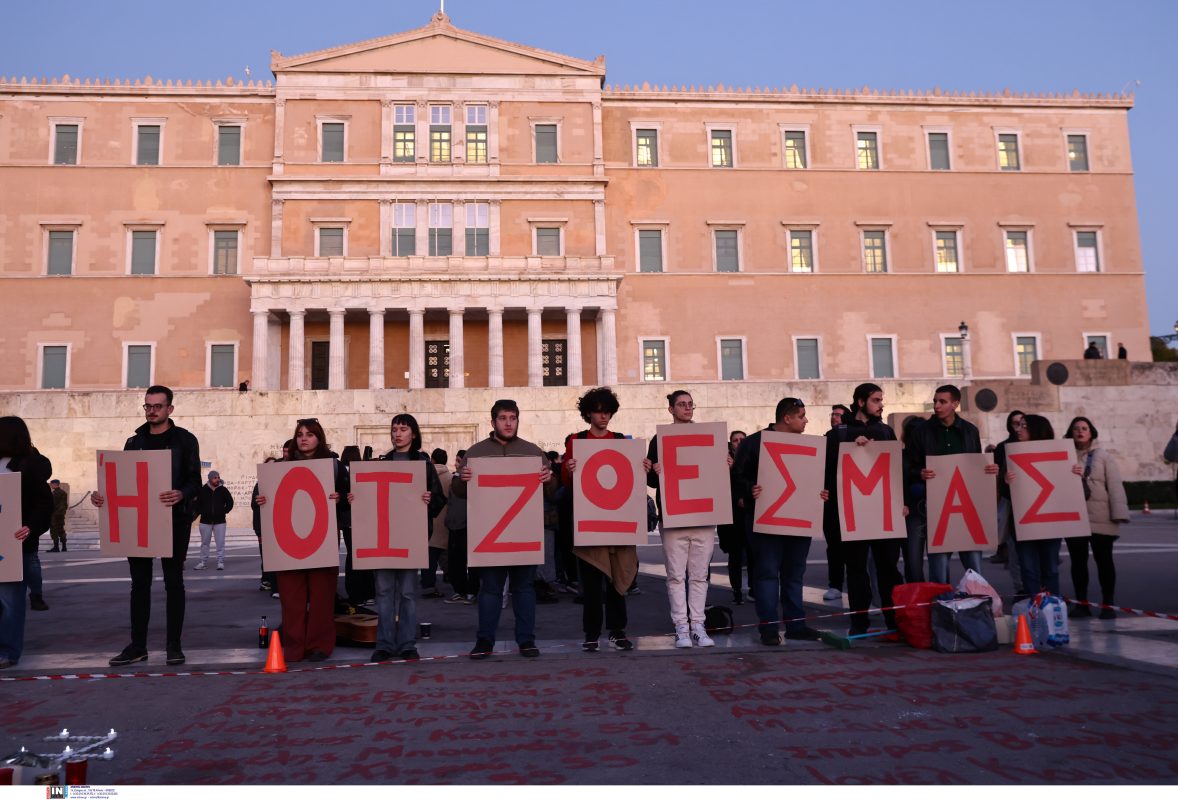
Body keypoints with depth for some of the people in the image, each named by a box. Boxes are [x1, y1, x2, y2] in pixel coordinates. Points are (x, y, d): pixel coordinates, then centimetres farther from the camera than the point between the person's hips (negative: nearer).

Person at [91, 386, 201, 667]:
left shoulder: (184, 440, -1)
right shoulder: (134, 442, 13)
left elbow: (195, 480, -8)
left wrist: (181, 494, -30)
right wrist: (103, 496, -7)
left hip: (173, 521, -4)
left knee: (173, 581, 2)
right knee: (140, 583, 8)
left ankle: (173, 645, 8)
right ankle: (137, 646, 15)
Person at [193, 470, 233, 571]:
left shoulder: (223, 490, -1)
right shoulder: (203, 490, -2)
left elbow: (230, 503, 7)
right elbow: (197, 503, 5)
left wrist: (223, 511, 0)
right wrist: (200, 512, -5)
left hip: (220, 521, 0)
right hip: (205, 521, 0)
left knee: (220, 543, -1)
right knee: (204, 542, 8)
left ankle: (220, 562, 4)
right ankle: (203, 562, 16)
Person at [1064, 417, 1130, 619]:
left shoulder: (1103, 456, 3)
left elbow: (1115, 485, -3)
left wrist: (1119, 514, -11)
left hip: (1101, 517, -2)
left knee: (1104, 560, 4)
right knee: (1078, 561, 6)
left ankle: (1108, 605, 12)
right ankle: (1081, 603, 15)